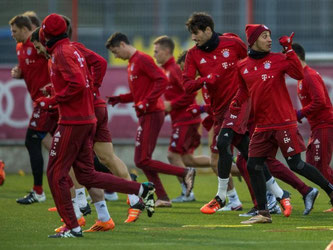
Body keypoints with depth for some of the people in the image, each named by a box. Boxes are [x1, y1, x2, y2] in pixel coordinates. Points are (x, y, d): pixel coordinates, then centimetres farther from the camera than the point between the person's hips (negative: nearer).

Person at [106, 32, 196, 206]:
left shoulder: (142, 59, -10)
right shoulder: (132, 63, 20)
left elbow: (162, 80, -19)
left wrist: (146, 102, -22)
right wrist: (119, 99, 13)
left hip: (152, 114, -10)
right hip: (145, 115, 10)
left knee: (142, 161, -13)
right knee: (142, 160, 9)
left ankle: (185, 173, -11)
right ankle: (162, 197, 10)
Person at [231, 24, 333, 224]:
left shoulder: (278, 59, -4)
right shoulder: (243, 67, 9)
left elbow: (299, 74, -19)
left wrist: (289, 50, -23)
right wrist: (236, 102, 7)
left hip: (284, 122, -5)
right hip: (262, 125, 5)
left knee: (295, 164, -7)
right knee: (253, 165, 0)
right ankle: (264, 213, 7)